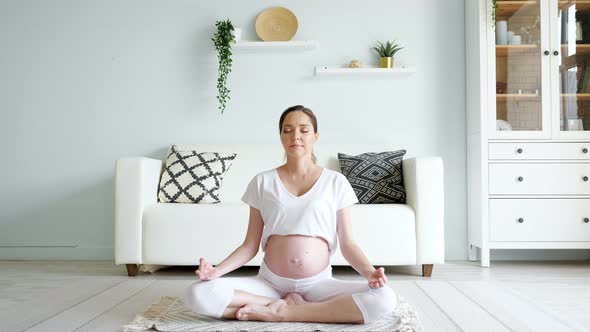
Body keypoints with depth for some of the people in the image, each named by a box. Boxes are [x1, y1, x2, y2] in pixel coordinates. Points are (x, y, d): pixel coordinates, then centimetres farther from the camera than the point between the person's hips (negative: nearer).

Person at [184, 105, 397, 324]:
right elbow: (250, 245, 4)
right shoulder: (262, 182, 4)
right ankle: (288, 305, -14)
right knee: (198, 294, -23)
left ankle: (282, 312, -18)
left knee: (384, 299, -28)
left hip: (318, 283, 0)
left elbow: (347, 243, 2)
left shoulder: (335, 182, 2)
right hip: (269, 281, 0)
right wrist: (217, 270, -13)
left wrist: (369, 272, -18)